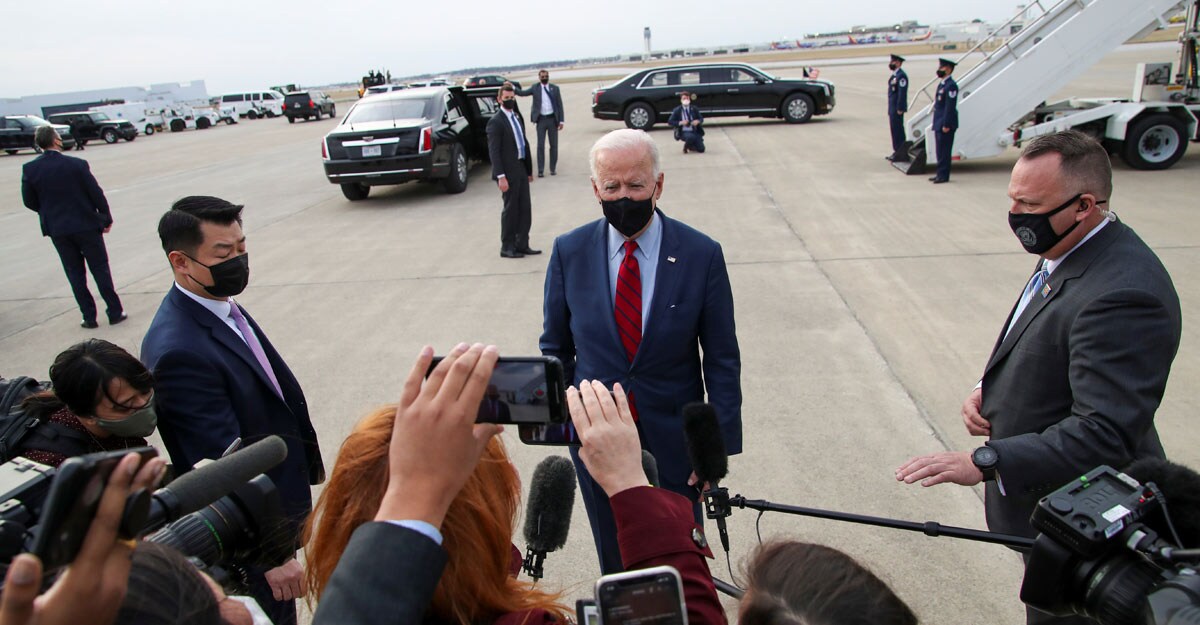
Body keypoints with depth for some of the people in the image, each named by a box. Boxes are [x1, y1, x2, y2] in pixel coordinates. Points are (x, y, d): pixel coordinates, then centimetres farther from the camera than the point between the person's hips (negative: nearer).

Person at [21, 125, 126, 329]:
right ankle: (115, 312, 11)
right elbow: (96, 194, -9)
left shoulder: (30, 169, -5)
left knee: (75, 274, 11)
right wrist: (107, 219, 3)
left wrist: (50, 213, 19)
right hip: (87, 225, -2)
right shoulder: (77, 164, -13)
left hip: (57, 230, 3)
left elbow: (29, 201, 1)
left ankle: (89, 317, 13)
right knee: (100, 269, 8)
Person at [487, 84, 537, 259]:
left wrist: (529, 169, 16)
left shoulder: (517, 118, 15)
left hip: (521, 170, 7)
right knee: (510, 210, 0)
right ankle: (507, 247, 11)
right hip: (508, 172, -7)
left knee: (524, 209, 9)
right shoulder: (496, 122, -10)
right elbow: (494, 151, -15)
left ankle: (522, 244, 18)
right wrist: (501, 176, -21)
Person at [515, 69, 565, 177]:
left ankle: (553, 168, 17)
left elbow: (559, 105, 4)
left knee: (554, 145, 7)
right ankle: (540, 170, 3)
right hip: (541, 120, -1)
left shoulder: (555, 88, 4)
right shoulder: (535, 88, 3)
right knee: (540, 145, -1)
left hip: (552, 119, 1)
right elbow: (522, 93, -5)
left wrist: (561, 121, -3)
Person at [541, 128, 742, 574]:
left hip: (673, 438, -1)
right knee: (615, 560, 18)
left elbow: (722, 360, -6)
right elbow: (555, 347, 4)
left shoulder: (702, 255, -11)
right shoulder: (570, 252, -6)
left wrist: (719, 443, -8)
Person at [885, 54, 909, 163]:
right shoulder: (895, 75, 15)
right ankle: (897, 152, 21)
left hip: (897, 108, -10)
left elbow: (902, 93, -19)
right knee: (895, 129, 13)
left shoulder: (901, 76, -15)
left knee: (898, 130, -7)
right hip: (892, 108, 10)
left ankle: (901, 154, -3)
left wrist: (899, 109, -21)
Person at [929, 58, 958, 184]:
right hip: (939, 124, 10)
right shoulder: (942, 84, 16)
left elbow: (950, 107, -20)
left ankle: (943, 175, -2)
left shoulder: (951, 86, -15)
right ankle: (940, 174, 20)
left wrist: (946, 125, -21)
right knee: (940, 150, 13)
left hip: (946, 125, -10)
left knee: (944, 151, -6)